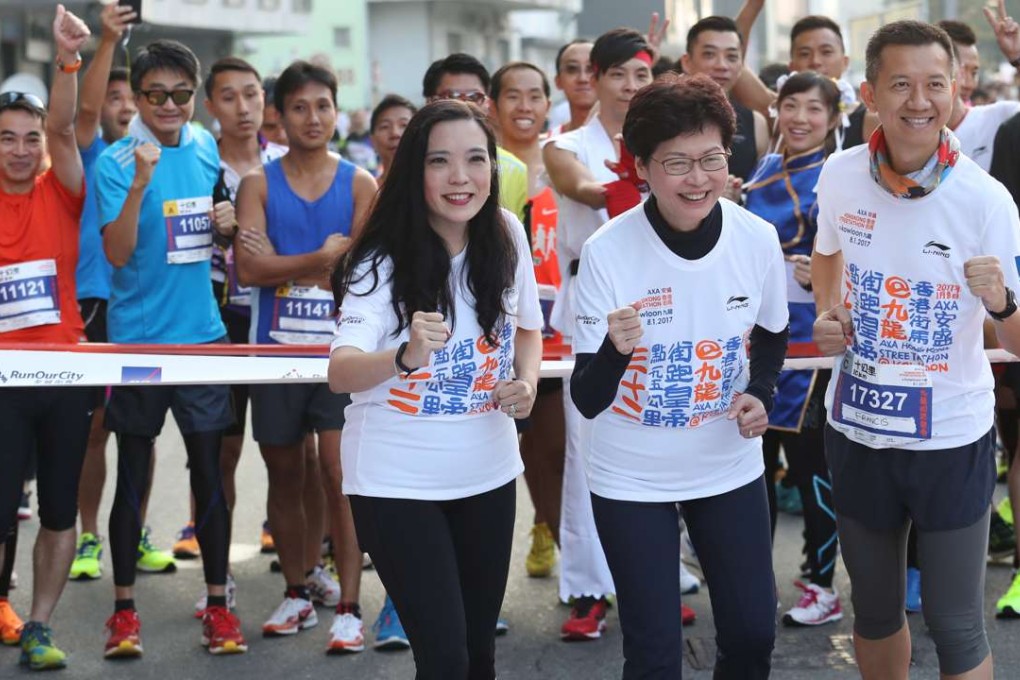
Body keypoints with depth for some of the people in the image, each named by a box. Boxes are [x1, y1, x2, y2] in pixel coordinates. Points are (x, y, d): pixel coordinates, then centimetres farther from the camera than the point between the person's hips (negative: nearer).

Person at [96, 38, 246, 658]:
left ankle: (218, 603, 15)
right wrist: (140, 182, -32)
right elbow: (117, 252, -20)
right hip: (138, 337, -3)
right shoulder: (116, 163, -9)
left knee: (209, 469, 6)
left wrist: (227, 220, -2)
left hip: (201, 332, 3)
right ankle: (125, 608, 17)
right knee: (133, 476, 6)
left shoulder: (207, 148, 5)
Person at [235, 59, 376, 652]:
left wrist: (285, 265, -8)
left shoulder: (359, 183, 2)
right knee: (285, 474, 12)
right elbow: (248, 268, -8)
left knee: (340, 474, -7)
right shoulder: (259, 183, 4)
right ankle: (299, 591, 26)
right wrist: (323, 258, -12)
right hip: (276, 348, 2)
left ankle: (349, 606, -2)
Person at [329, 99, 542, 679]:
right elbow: (341, 373, -30)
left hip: (489, 473, 4)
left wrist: (528, 381, -7)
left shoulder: (508, 235, -5)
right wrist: (405, 356, -50)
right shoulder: (383, 261, -17)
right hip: (398, 482, -4)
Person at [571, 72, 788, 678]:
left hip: (731, 466, 3)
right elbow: (587, 400, -22)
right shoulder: (608, 252, -22)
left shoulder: (758, 239, -12)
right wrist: (614, 351, -42)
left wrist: (760, 394, -9)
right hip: (632, 479, -3)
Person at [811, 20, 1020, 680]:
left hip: (951, 434, -3)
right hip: (857, 425, 3)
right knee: (875, 609, 18)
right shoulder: (840, 176, -6)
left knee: (956, 624, 3)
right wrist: (827, 314, -1)